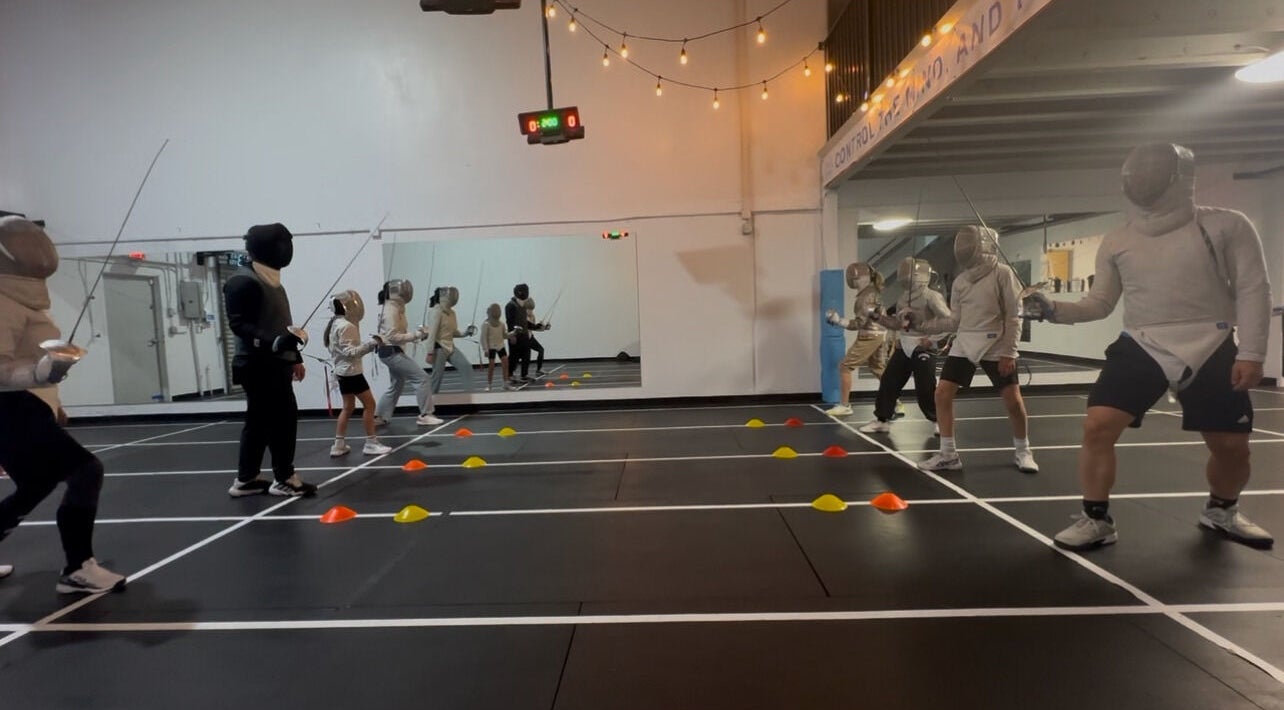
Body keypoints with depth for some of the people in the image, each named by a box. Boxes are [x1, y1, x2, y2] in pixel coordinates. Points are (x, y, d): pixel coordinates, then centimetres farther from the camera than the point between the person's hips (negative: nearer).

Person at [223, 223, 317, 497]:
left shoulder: (270, 281, 16)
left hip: (274, 364, 10)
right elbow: (239, 325, -21)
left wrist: (294, 358, 22)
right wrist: (276, 342, -33)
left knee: (260, 422, 12)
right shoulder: (244, 282, -14)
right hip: (260, 366, -10)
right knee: (283, 418, -6)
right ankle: (284, 479, 4)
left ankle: (246, 480, 20)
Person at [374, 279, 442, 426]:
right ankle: (425, 415, -7)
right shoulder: (391, 310, -18)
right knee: (421, 378, -10)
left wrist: (419, 333, 1)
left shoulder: (394, 308, 12)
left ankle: (379, 417, 24)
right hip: (392, 352, -10)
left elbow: (400, 333, 14)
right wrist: (417, 335, -25)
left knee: (397, 386, 19)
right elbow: (393, 337, -24)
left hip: (390, 352, 10)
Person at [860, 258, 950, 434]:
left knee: (925, 389, -7)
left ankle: (938, 421, 14)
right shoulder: (904, 296, 9)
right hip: (903, 348, 7)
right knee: (888, 383, 5)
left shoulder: (931, 296, -12)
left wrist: (932, 337, -20)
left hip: (923, 349, -7)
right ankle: (882, 420, 16)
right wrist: (881, 317, 4)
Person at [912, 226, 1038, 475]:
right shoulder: (960, 280, 8)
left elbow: (1014, 316, -9)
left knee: (1014, 402, -5)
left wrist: (1008, 353, -15)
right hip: (964, 345, 5)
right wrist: (919, 325, 4)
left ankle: (1022, 451, 20)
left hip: (996, 347, -5)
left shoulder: (1003, 273, -8)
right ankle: (948, 454, 6)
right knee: (942, 395, -4)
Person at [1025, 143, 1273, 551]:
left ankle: (1221, 512, 37)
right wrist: (1053, 310, -10)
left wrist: (1251, 353, -11)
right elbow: (1099, 304, 8)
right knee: (1097, 428, -16)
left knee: (1232, 448, 5)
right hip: (1140, 347, 1)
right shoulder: (1116, 242, 5)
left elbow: (1253, 292, -3)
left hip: (1210, 351, -1)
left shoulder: (1226, 225, -2)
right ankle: (1096, 521, -2)